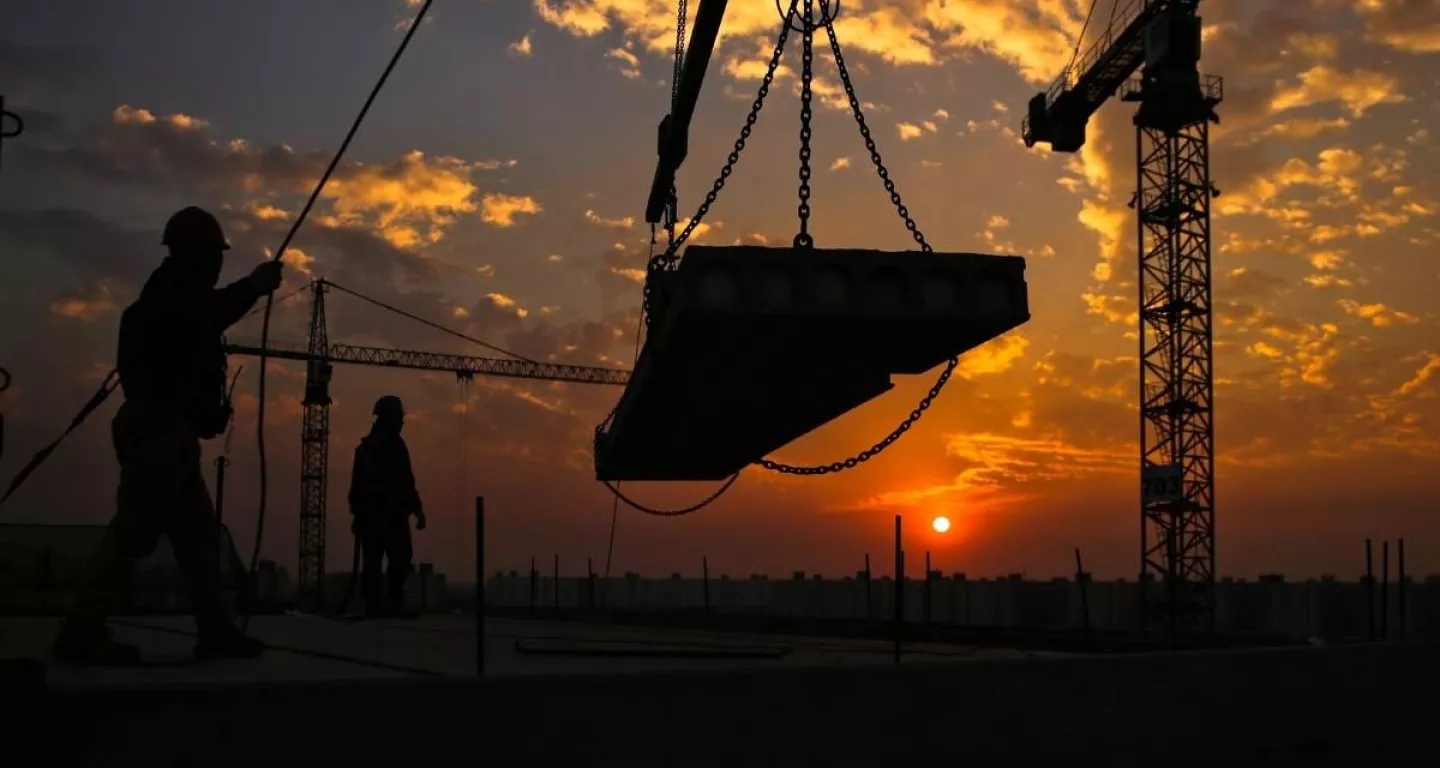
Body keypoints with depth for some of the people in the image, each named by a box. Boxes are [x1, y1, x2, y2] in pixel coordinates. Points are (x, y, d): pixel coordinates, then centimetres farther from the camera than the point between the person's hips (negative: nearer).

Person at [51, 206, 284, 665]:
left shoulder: (174, 294, 22)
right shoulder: (174, 288, -7)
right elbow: (205, 316, -21)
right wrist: (255, 285, -7)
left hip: (167, 432, 11)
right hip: (160, 430, -11)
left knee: (199, 535, 8)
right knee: (135, 532, -14)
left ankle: (215, 629, 9)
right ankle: (82, 632, -14)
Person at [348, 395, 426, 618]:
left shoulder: (365, 446, 17)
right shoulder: (393, 444, -8)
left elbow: (356, 483, 20)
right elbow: (404, 482, -15)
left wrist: (357, 511, 23)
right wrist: (417, 509, -14)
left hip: (368, 514, 8)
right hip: (391, 514, -8)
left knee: (372, 561, 7)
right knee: (400, 559, -7)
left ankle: (373, 605, 4)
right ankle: (393, 604, -14)